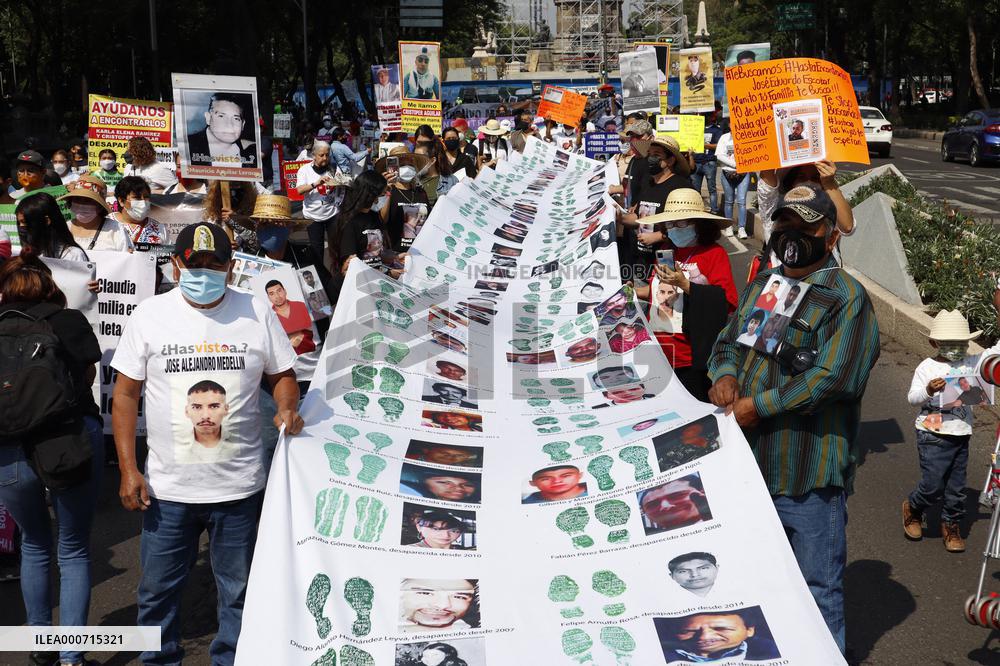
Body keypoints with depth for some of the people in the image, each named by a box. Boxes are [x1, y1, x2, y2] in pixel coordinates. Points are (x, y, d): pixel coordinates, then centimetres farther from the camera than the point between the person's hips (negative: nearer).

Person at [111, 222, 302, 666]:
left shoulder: (256, 313, 1)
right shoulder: (150, 316, -1)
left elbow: (282, 375, 12)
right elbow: (126, 394, 2)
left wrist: (287, 408, -11)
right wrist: (128, 470, -4)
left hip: (239, 487, 0)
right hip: (167, 487, 0)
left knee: (238, 592, 12)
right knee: (158, 590, 11)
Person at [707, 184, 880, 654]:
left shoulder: (847, 298, -12)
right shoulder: (761, 284, 12)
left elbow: (830, 378, -21)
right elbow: (729, 340, 18)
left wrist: (757, 407, -20)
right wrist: (725, 374, -6)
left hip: (809, 474, -7)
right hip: (748, 462, 7)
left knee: (818, 588, 3)